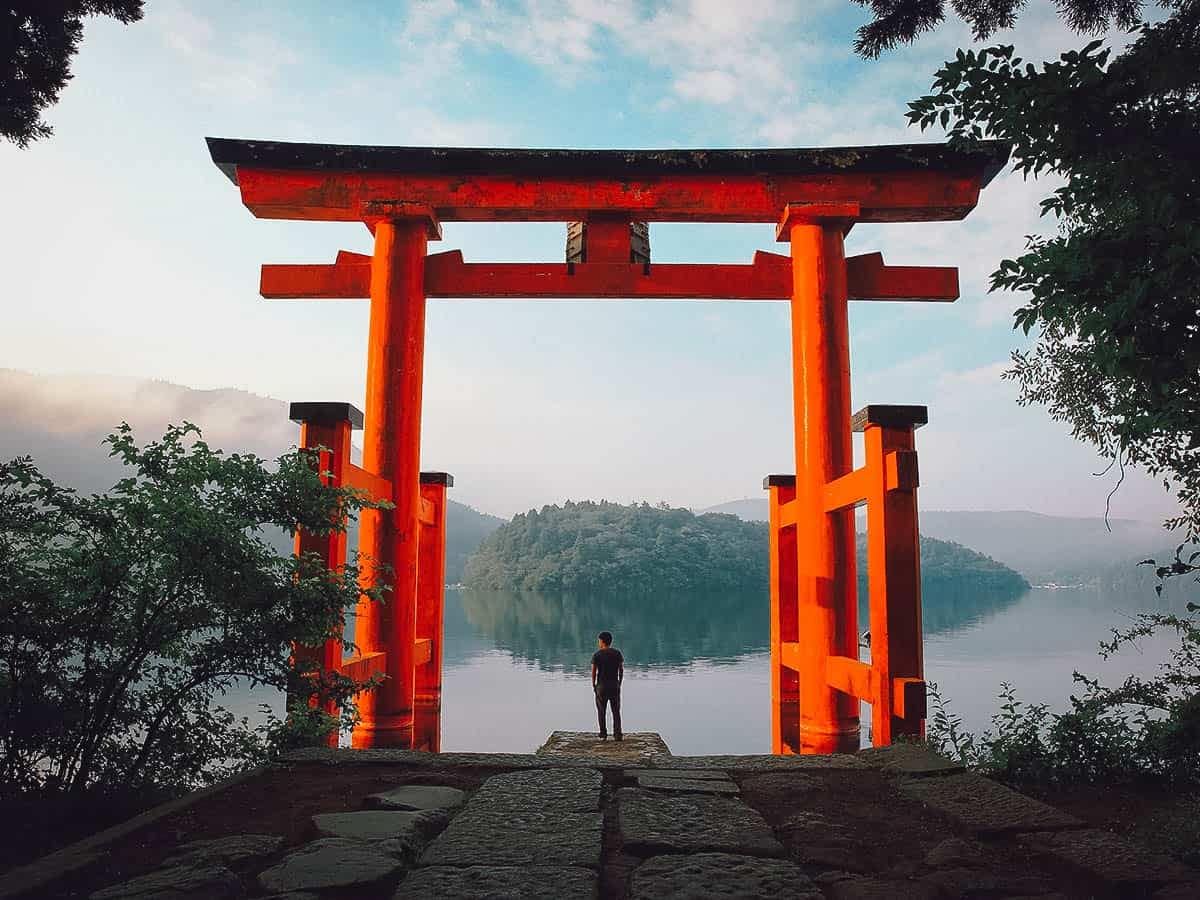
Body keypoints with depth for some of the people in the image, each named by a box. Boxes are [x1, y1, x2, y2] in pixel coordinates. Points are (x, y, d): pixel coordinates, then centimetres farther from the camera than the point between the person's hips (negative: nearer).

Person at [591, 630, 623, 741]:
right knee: (616, 711, 7)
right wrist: (619, 684, 10)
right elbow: (621, 670, 1)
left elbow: (593, 671, -8)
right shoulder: (617, 653, 1)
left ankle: (603, 735, 8)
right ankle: (617, 735, 2)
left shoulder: (597, 654, -7)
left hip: (601, 686, -2)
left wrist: (593, 685, 3)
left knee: (601, 712, 8)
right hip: (615, 686, 2)